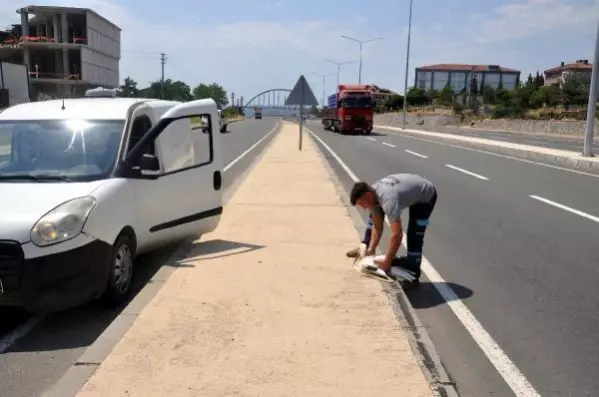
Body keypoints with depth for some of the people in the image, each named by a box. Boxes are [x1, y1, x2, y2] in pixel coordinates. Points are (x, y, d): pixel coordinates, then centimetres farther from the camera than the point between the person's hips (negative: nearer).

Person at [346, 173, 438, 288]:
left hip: (426, 195, -8)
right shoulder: (372, 194, -17)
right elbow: (377, 226, -9)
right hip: (411, 190, 8)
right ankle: (365, 248, 25)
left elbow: (397, 234, -48)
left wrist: (386, 263, -42)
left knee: (414, 235, -17)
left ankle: (412, 275, -4)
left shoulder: (388, 199, -43)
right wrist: (371, 249, -16)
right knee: (375, 215, 11)